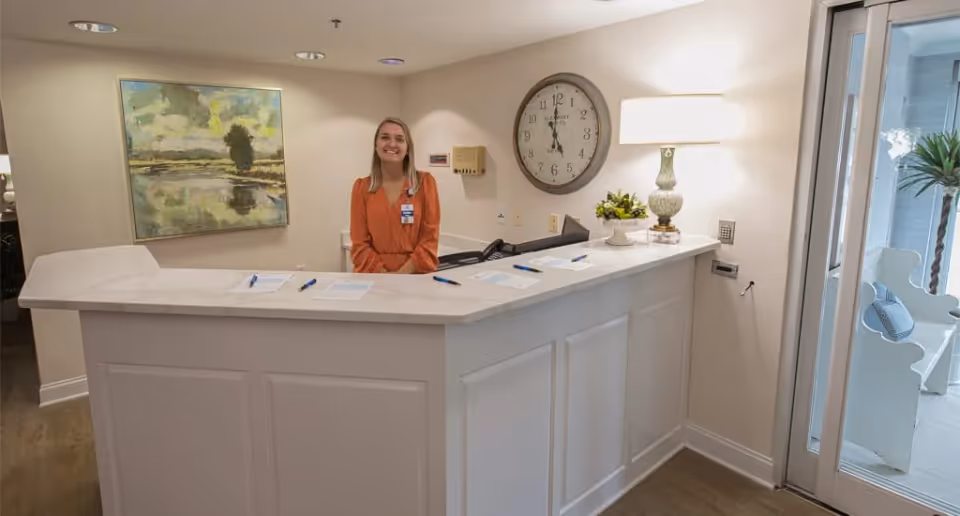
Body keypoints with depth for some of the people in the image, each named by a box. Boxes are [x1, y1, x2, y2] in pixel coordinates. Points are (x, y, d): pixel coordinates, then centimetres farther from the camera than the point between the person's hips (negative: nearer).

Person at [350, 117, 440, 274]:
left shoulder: (425, 182, 0)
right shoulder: (361, 186, 4)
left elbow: (430, 237, -3)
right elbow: (360, 242, 1)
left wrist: (404, 272, -13)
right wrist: (383, 274, -12)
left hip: (414, 275, -1)